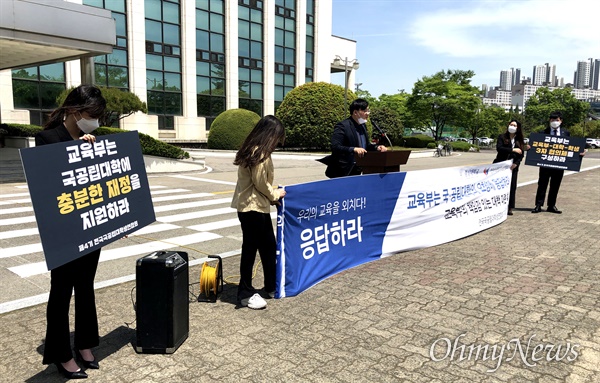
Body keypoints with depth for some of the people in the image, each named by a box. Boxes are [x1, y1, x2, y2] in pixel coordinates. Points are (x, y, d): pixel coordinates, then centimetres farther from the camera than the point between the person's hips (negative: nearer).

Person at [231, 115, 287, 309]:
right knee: (250, 249, 0)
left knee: (269, 246, 16)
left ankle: (272, 287, 28)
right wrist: (276, 194, -1)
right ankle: (246, 293, 12)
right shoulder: (259, 153, -18)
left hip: (259, 206, 10)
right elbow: (261, 183, -17)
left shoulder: (255, 150, 13)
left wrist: (272, 196, 6)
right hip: (252, 207, -10)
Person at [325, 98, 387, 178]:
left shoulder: (362, 126, 12)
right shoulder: (342, 126, -15)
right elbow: (335, 147, -24)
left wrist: (377, 147, 1)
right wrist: (354, 149, -36)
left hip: (356, 171, 8)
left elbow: (366, 145, 21)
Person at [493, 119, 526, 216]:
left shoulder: (520, 140, 11)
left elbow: (521, 154, 7)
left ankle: (509, 208, 6)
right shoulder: (502, 137, 3)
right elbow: (498, 148, -13)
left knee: (512, 186, 0)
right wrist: (513, 150, -19)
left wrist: (516, 163, -10)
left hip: (513, 166, 3)